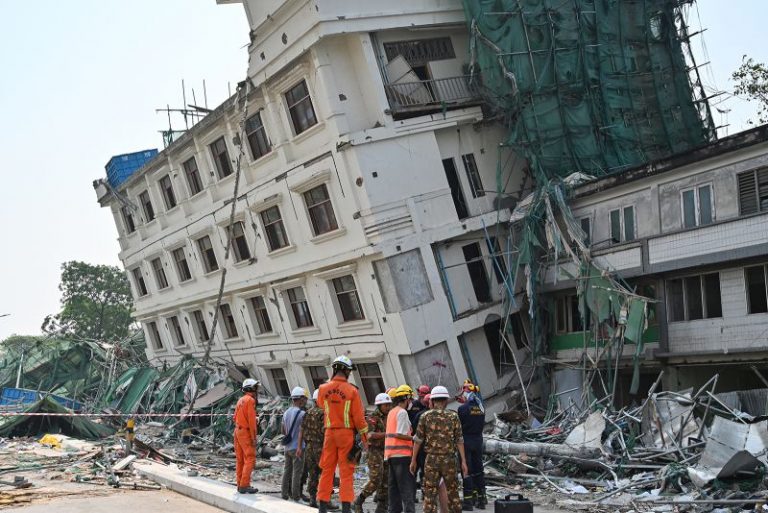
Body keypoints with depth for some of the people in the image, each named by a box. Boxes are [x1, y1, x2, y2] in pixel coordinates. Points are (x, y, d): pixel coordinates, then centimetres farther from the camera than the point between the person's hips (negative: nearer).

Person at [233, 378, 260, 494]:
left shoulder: (240, 400, 12)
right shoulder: (250, 400, -14)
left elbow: (235, 417, 15)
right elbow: (251, 420, -18)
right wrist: (254, 437, -16)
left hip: (237, 431, 9)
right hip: (246, 432, -9)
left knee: (240, 459, 10)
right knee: (250, 459, -7)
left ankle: (240, 485, 14)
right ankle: (244, 485, -10)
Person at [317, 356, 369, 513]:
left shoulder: (324, 389, -2)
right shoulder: (351, 390, -12)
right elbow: (358, 416, -9)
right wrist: (365, 438, 0)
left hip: (330, 432, 3)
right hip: (346, 433, -3)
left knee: (327, 469, 12)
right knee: (346, 471, 1)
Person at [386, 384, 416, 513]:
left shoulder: (391, 412, 17)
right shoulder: (402, 412, -11)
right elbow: (400, 434, -19)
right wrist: (414, 438, -10)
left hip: (391, 454, 9)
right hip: (402, 454, -9)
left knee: (394, 486, 13)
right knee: (408, 486, -8)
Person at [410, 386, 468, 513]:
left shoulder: (425, 416, 0)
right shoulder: (453, 416, 0)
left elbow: (418, 440, 0)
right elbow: (459, 440, -3)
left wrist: (413, 460, 7)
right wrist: (463, 461, 0)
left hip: (431, 459, 0)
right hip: (449, 459, 0)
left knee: (430, 493, 3)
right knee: (453, 493, 13)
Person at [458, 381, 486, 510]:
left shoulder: (462, 408, -15)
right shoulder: (481, 407, 2)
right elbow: (482, 424, 8)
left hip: (466, 441, -6)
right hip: (478, 439, 6)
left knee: (466, 471, 0)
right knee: (478, 469, 13)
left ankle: (468, 501, 1)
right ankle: (481, 498, 19)